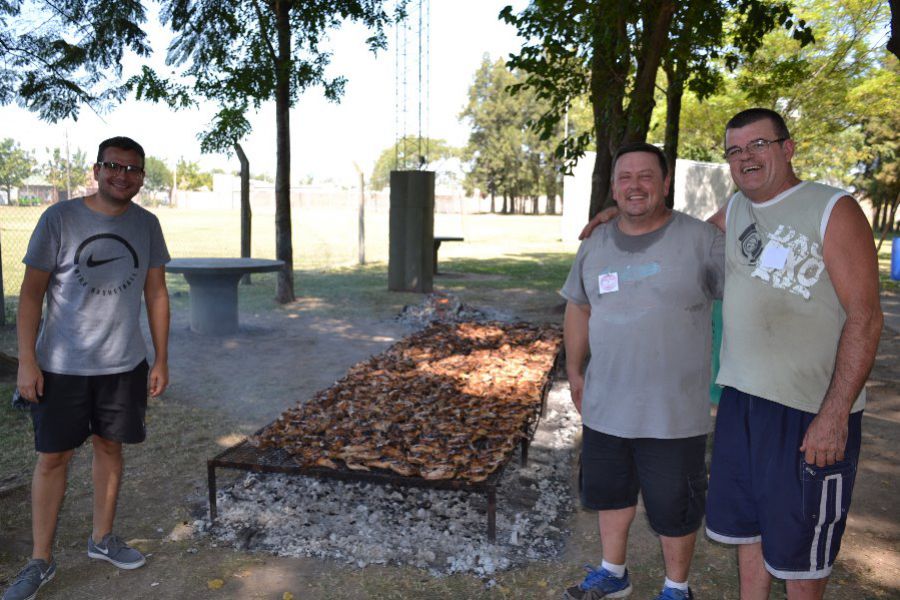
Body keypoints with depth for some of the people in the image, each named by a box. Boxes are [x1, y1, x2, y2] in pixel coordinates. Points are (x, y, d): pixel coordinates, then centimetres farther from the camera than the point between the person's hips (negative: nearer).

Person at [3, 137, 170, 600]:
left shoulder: (146, 225, 2)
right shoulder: (60, 218, -8)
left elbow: (156, 294, 6)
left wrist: (161, 360, 4)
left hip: (124, 365, 3)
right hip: (62, 366, -3)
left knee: (110, 447, 13)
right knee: (53, 457, 4)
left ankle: (102, 538, 32)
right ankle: (40, 562, 20)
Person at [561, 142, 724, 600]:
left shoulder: (702, 240, -10)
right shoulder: (595, 245, 5)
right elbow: (579, 308, 16)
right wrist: (574, 370, 17)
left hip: (674, 415, -4)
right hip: (605, 407, 5)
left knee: (674, 508, 11)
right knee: (610, 492, 21)